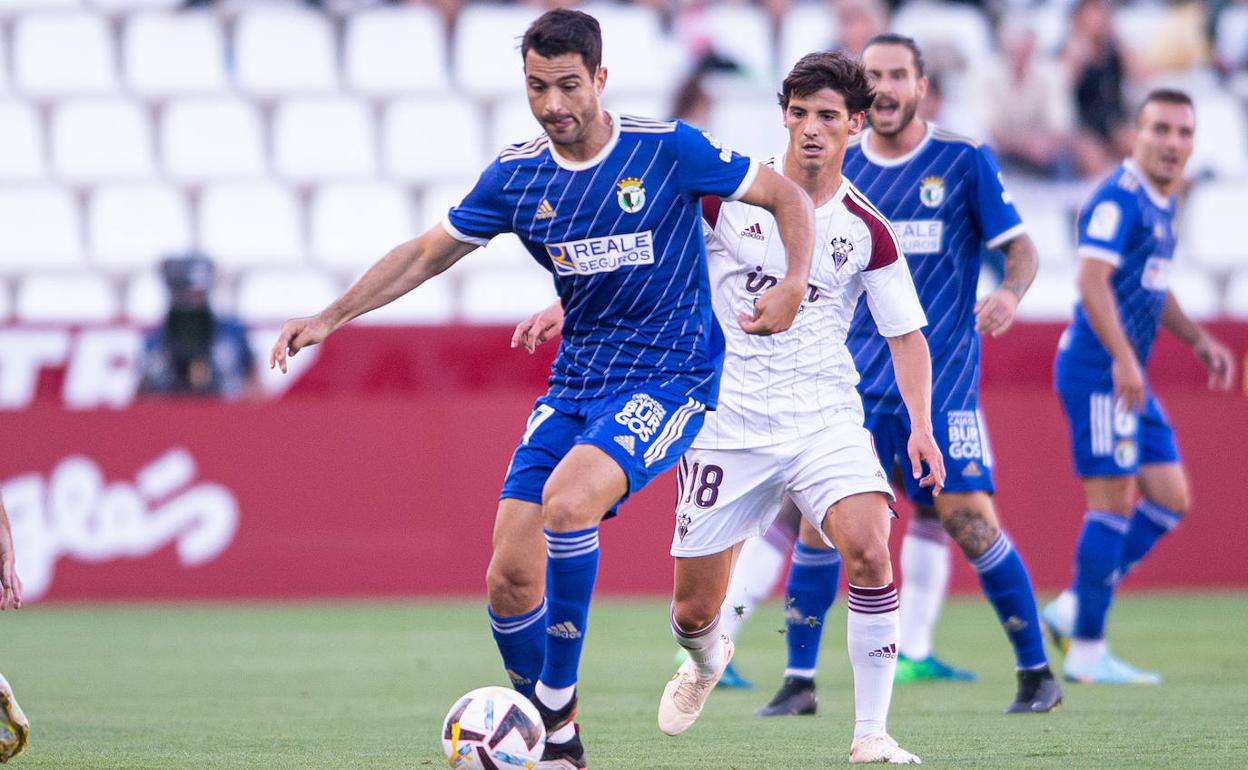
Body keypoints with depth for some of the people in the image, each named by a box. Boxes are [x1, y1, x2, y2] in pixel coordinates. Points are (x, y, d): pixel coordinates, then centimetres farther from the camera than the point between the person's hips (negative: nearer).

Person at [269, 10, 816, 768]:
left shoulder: (667, 149, -10)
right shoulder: (517, 174, 2)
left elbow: (788, 198, -1)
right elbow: (428, 253, 13)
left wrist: (795, 284, -18)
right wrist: (330, 318, 7)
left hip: (669, 378, -5)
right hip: (575, 384, 5)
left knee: (567, 500, -32)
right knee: (510, 578, -6)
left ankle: (555, 699, -16)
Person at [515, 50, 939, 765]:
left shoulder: (867, 231, -1)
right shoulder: (730, 190, -3)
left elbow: (907, 335, 6)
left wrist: (921, 425, -7)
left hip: (824, 417, 0)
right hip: (728, 420, 1)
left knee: (869, 551, -28)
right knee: (694, 613, 6)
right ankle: (707, 659, 46)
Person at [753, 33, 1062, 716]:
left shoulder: (964, 163, 0)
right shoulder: (835, 171, 8)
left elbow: (1020, 249, 1)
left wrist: (1009, 292, -19)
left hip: (942, 377, -3)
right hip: (856, 378, 3)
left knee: (967, 519, -9)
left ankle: (1036, 672, 6)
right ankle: (799, 680, 1)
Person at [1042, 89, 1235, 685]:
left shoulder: (1160, 204, 16)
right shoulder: (1118, 199, -14)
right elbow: (1092, 280, -23)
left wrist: (1198, 340, 22)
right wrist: (1123, 359, -30)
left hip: (1129, 378, 10)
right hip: (1098, 372, -10)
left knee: (1170, 501, 8)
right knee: (1113, 505, -8)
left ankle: (1072, 609, 13)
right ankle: (1086, 652, -3)